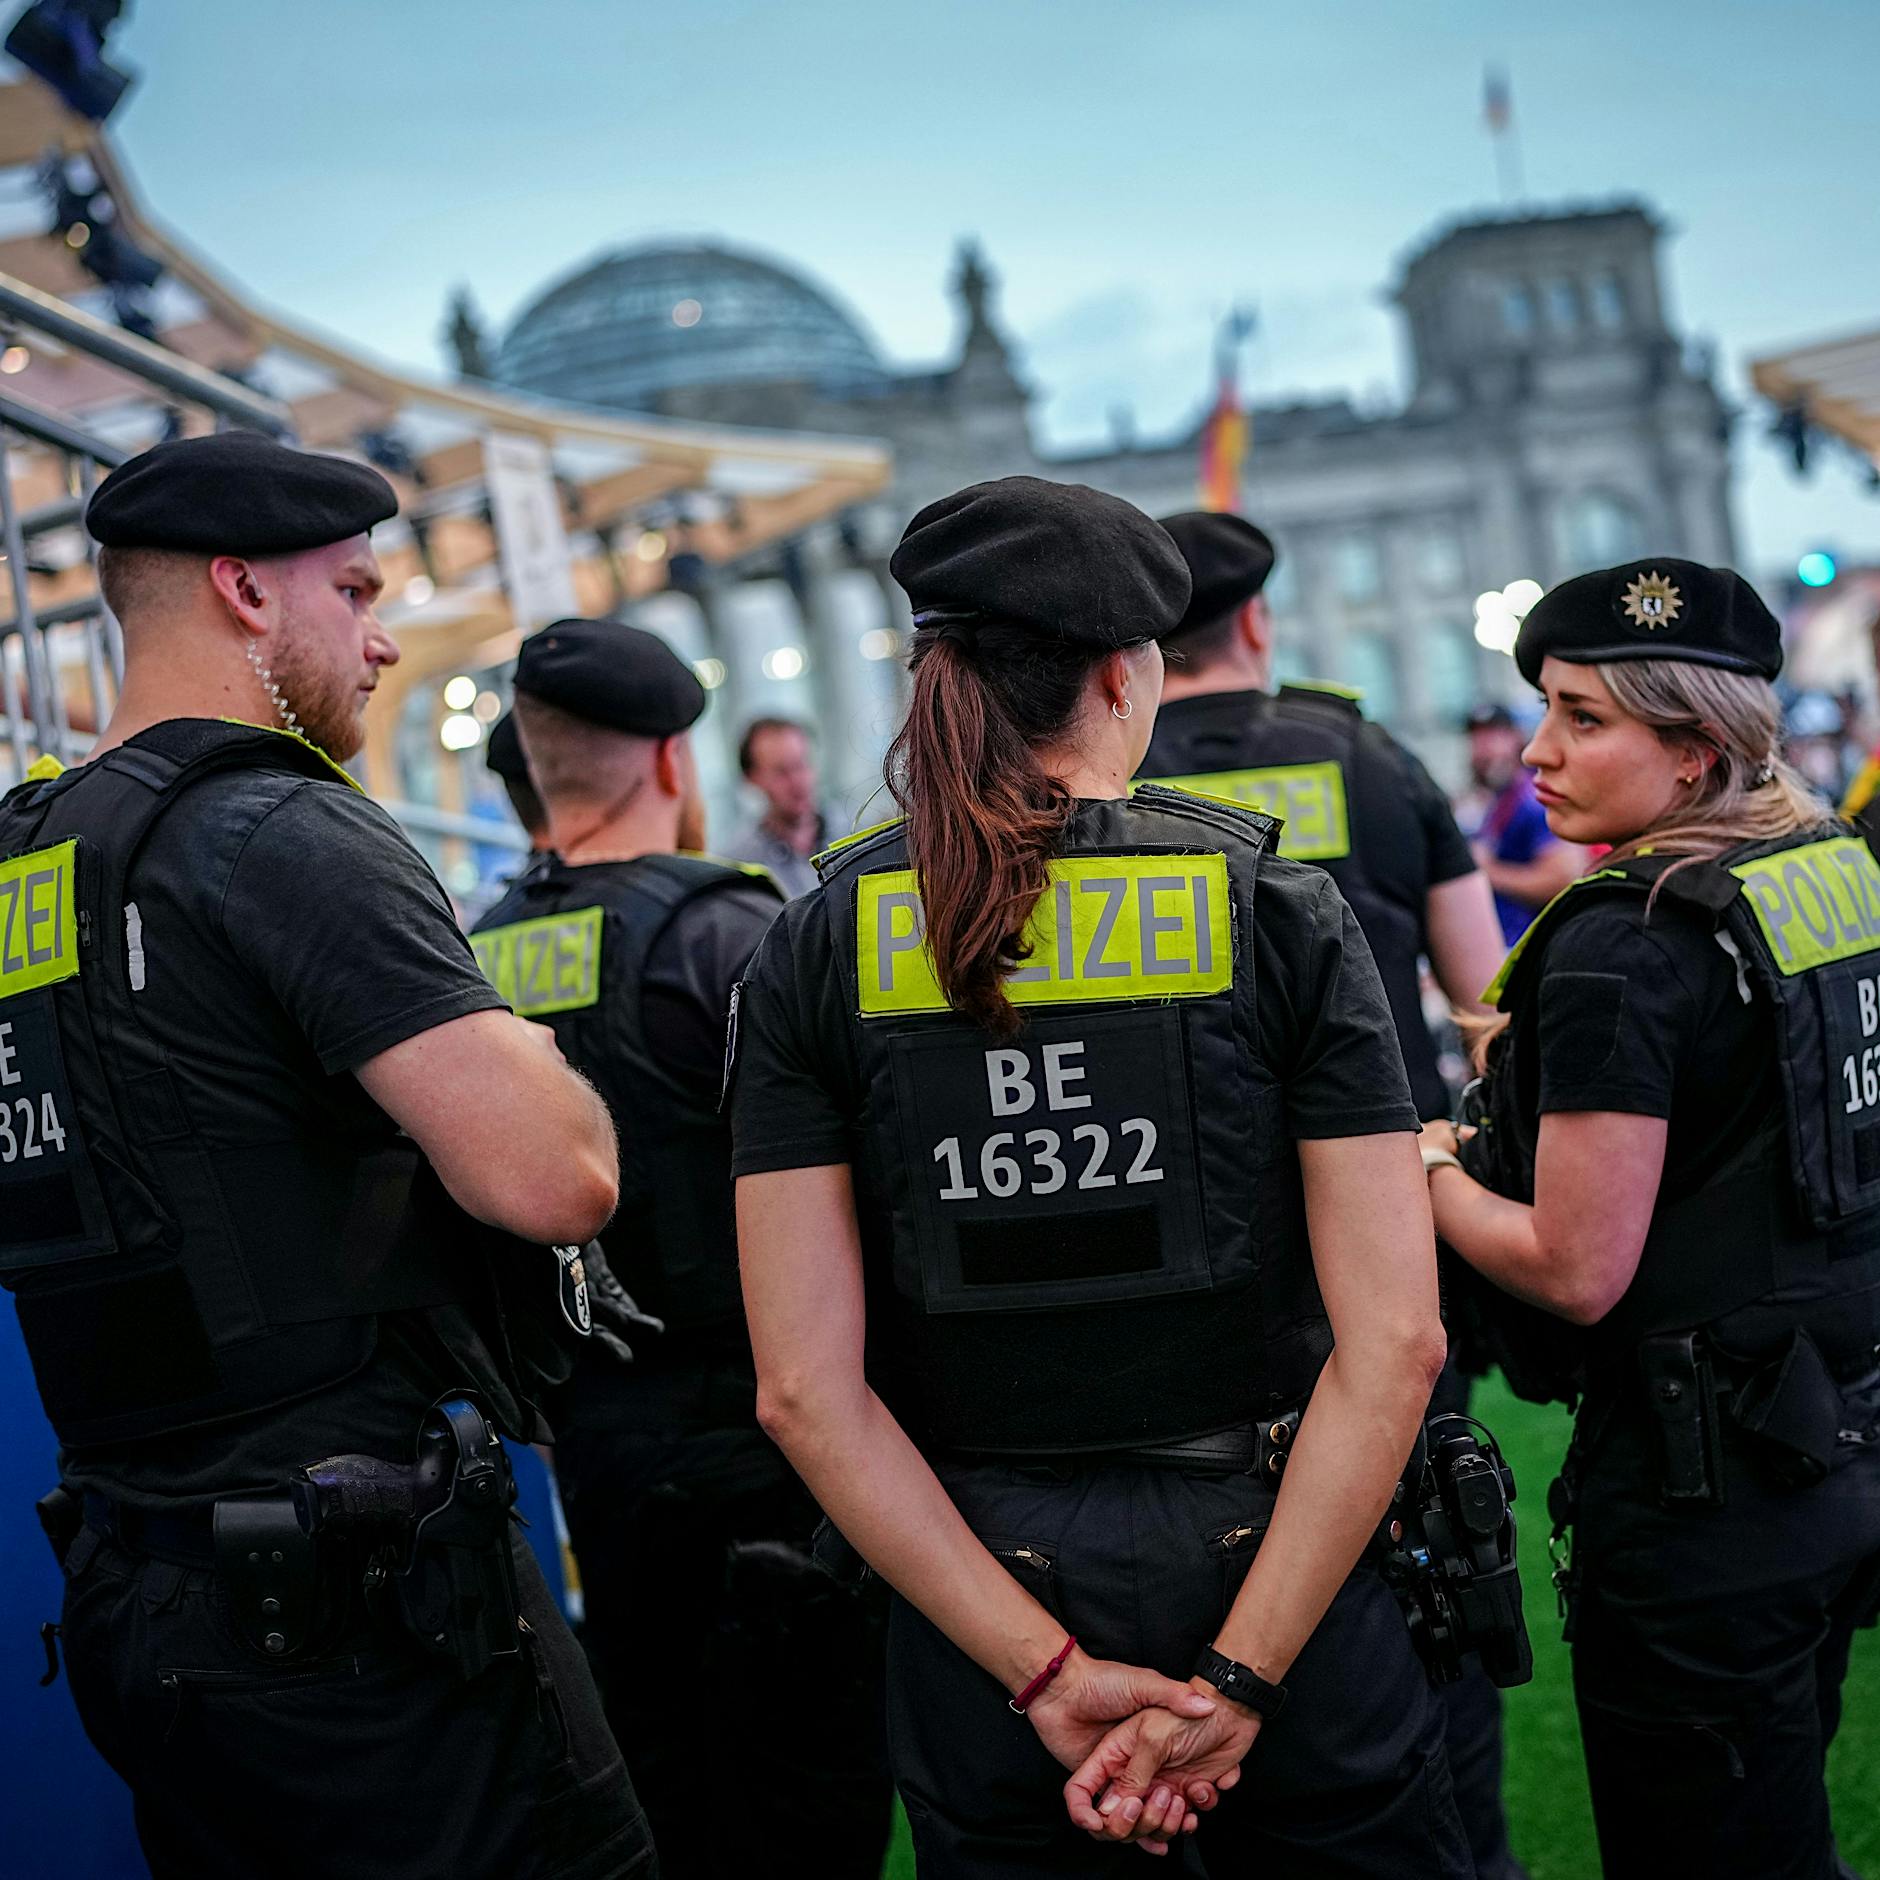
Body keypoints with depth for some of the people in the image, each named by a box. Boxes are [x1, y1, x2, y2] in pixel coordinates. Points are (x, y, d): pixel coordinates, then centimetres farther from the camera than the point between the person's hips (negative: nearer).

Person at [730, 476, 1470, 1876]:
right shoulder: (1277, 907, -7)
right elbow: (1395, 1342, -14)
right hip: (1278, 1563, -1)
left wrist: (1051, 1673, -10)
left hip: (975, 1580, 1)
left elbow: (805, 1387, -10)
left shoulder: (817, 949, -4)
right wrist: (1236, 1679, -13)